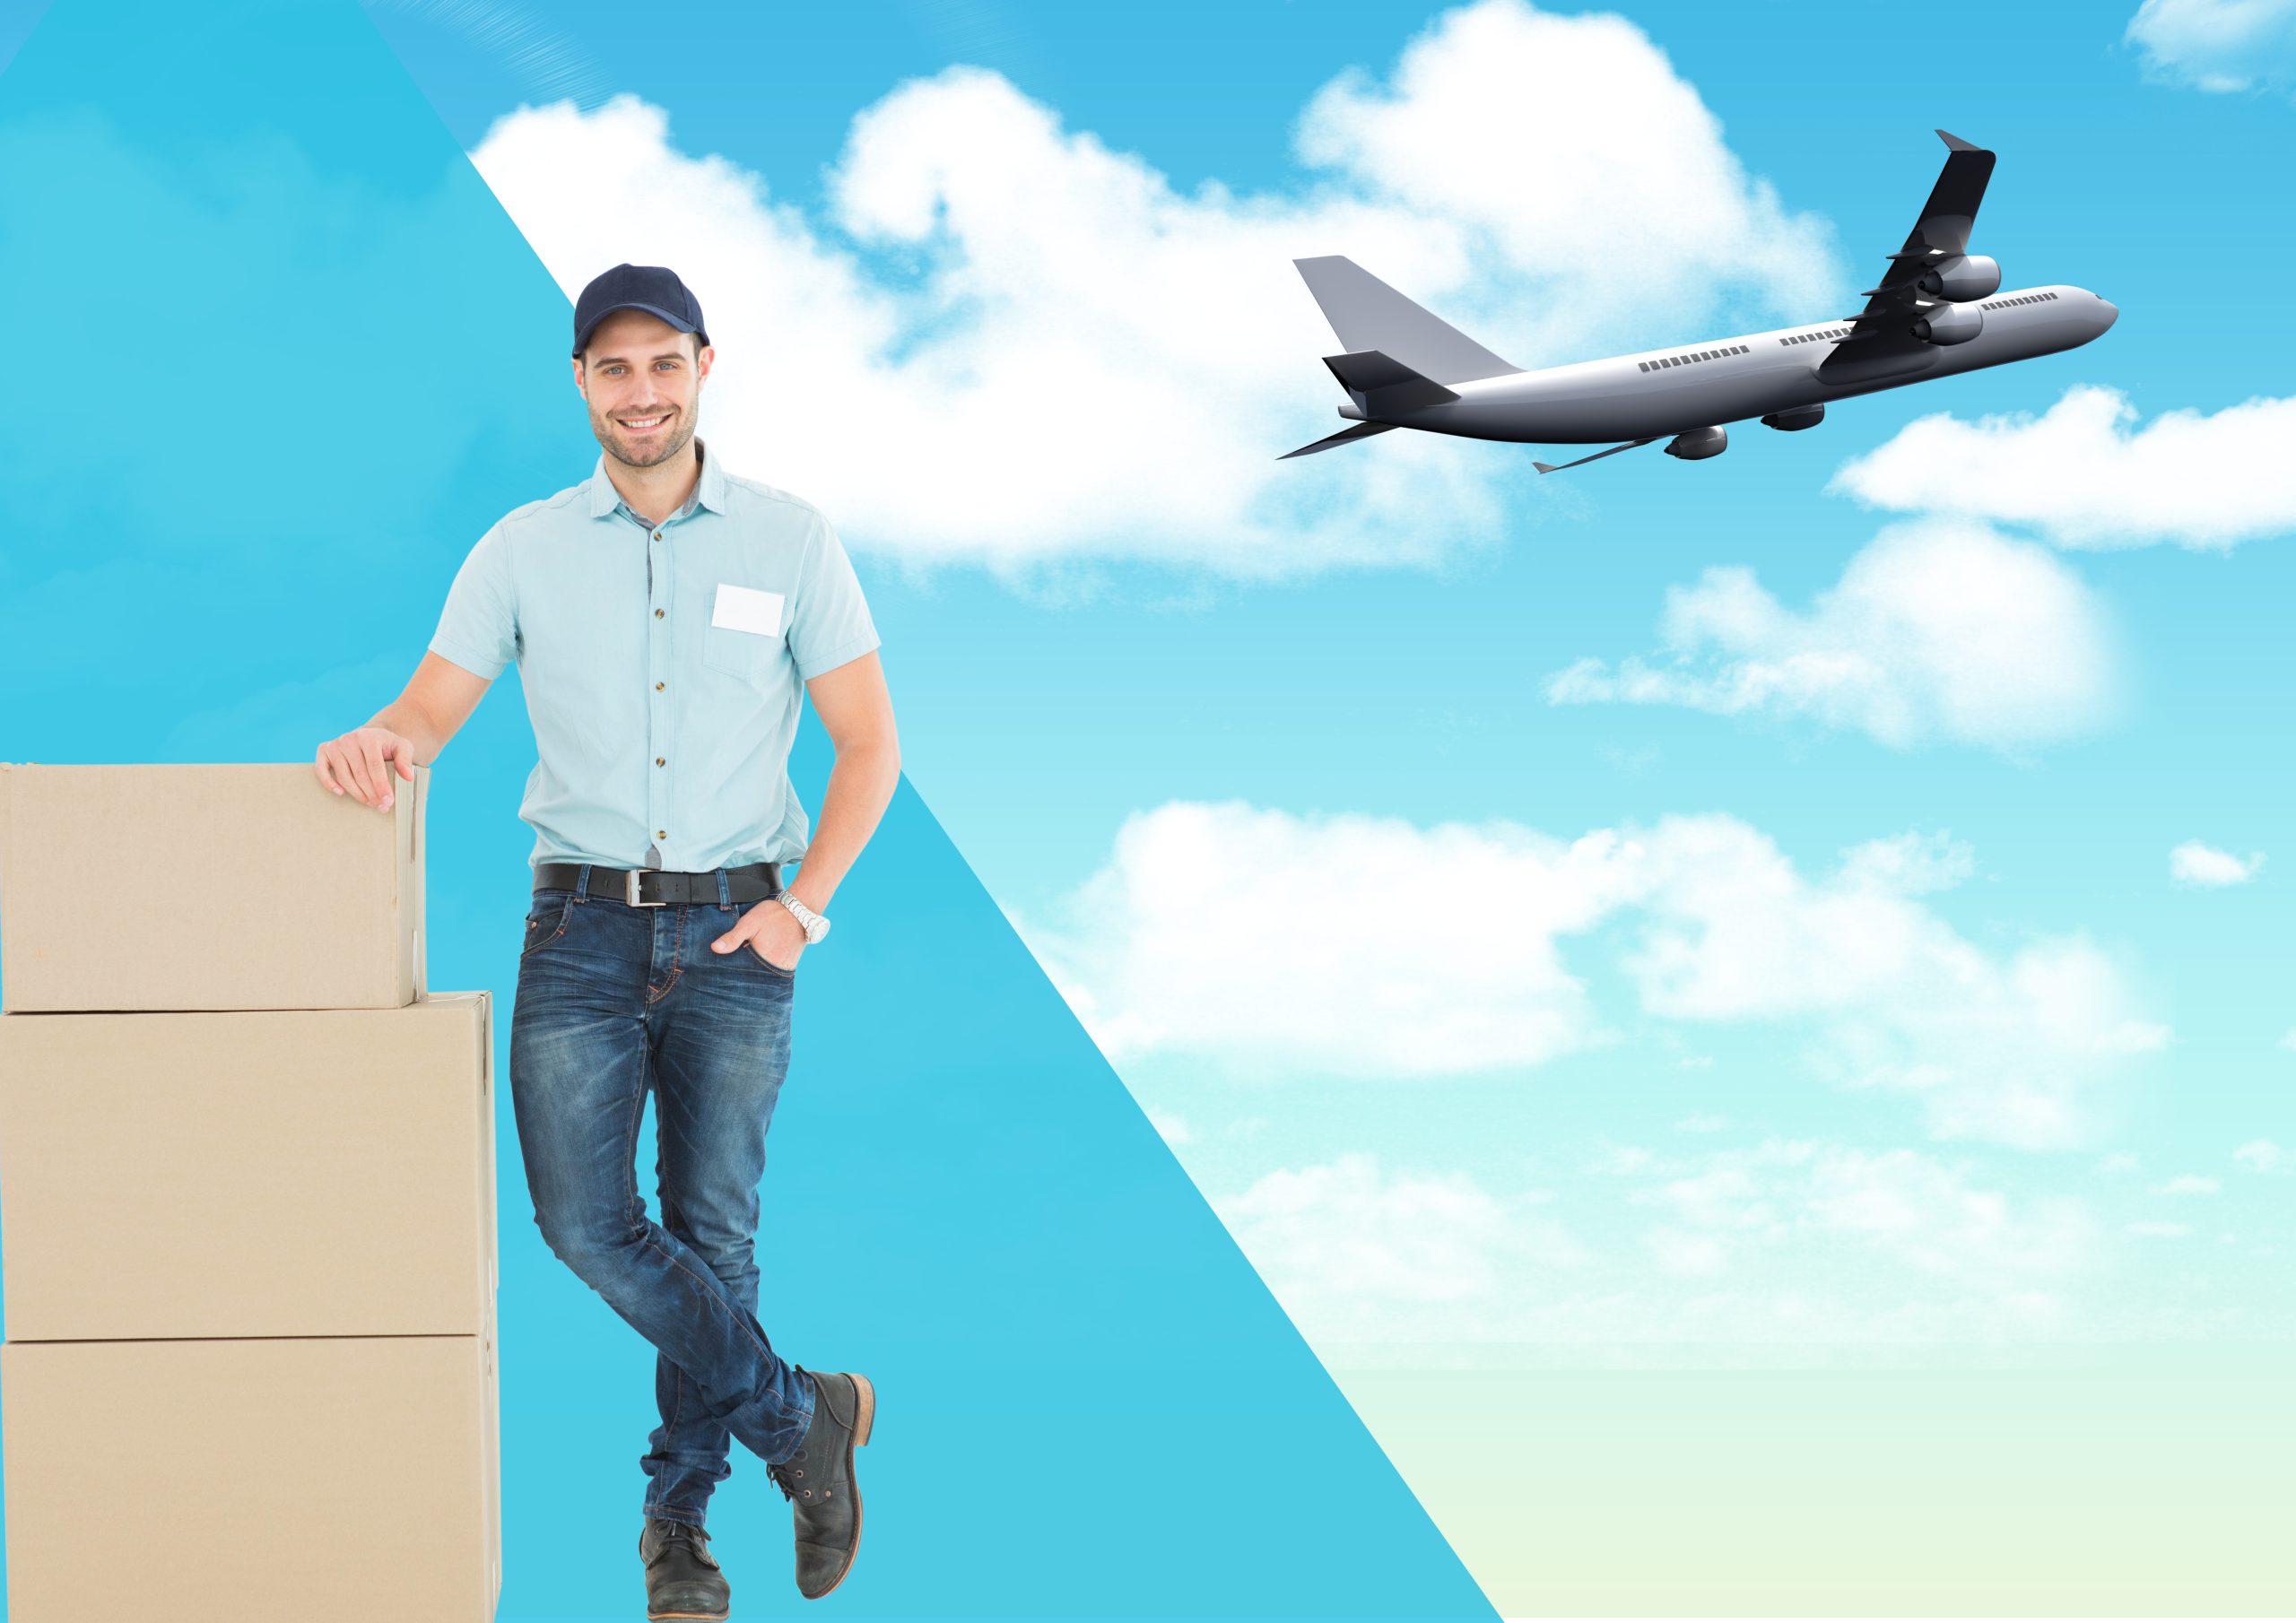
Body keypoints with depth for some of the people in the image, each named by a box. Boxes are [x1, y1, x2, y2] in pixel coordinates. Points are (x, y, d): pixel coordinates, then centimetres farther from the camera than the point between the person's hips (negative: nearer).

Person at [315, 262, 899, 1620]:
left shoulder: (790, 540, 1)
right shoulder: (525, 551, 4)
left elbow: (871, 745, 2)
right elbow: (433, 710, 2)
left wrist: (806, 904, -8)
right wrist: (380, 742, -22)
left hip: (733, 933, -1)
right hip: (582, 929, 1)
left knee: (712, 1236, 4)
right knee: (586, 1223, -11)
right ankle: (803, 1416, 7)